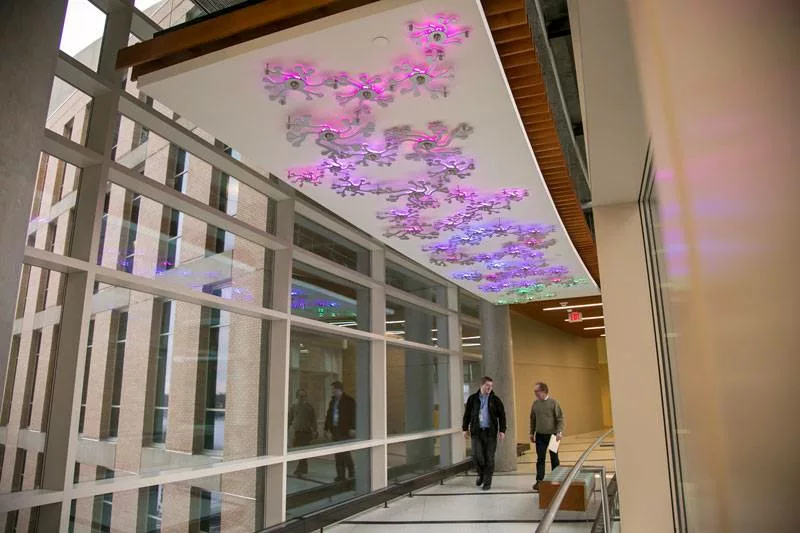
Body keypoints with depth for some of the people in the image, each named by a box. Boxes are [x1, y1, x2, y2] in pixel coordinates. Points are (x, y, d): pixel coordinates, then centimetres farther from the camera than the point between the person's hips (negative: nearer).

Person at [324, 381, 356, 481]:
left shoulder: (349, 401, -5)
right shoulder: (332, 402, 14)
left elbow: (353, 415, -11)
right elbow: (329, 416, 18)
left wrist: (352, 428, -17)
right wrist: (327, 428, 14)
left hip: (345, 431, -6)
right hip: (335, 431, 6)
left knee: (345, 453, -6)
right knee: (338, 454, 6)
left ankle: (351, 471, 15)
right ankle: (341, 475, 13)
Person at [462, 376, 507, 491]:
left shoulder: (495, 400, 1)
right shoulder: (472, 398, 3)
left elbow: (502, 415, 3)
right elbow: (467, 414, 9)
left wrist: (502, 430, -3)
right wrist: (465, 428, 7)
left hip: (490, 432, 0)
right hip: (476, 431, 0)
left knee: (489, 457, 2)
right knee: (476, 455, -6)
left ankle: (487, 482, 16)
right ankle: (481, 474, 22)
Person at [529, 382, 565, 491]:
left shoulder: (554, 402, -8)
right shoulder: (535, 403, 5)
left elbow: (560, 418, -9)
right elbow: (533, 419, 13)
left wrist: (559, 432, -18)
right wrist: (532, 433, 12)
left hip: (552, 435, -3)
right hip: (540, 436, 3)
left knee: (554, 459, 9)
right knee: (540, 459, 1)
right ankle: (539, 481, 3)